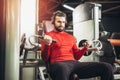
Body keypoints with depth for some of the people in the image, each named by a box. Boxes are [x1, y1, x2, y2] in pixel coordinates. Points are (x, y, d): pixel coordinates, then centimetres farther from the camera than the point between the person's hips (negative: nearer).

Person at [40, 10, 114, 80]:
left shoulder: (70, 37, 28)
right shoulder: (48, 36, 11)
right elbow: (45, 59, 2)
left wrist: (85, 48, 9)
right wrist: (47, 45, -16)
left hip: (74, 63, 5)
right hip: (58, 64, -5)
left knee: (107, 67, -14)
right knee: (62, 69, -47)